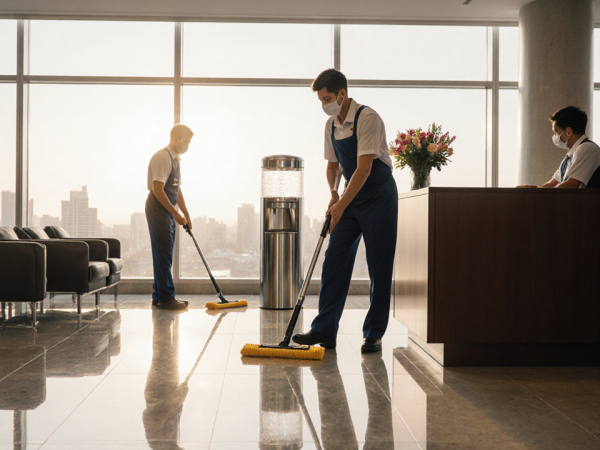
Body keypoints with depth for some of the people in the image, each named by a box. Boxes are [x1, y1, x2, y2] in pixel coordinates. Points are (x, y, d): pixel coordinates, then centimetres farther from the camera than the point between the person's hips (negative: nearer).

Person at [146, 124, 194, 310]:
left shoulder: (176, 159, 16)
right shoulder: (162, 157, -14)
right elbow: (157, 189, -21)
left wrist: (186, 215, 19)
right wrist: (175, 213, -20)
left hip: (168, 211, 10)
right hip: (158, 209, -10)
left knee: (163, 255, 12)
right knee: (163, 255, -8)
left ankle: (158, 296, 18)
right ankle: (166, 298, -4)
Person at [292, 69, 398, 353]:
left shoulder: (367, 118, -18)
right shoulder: (331, 125, 6)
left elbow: (364, 168, -24)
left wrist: (341, 205, -26)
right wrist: (333, 193, -1)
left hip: (378, 199, -7)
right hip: (351, 199, 7)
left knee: (379, 269, -3)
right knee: (334, 261, 1)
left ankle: (373, 335, 6)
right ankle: (324, 330, 5)